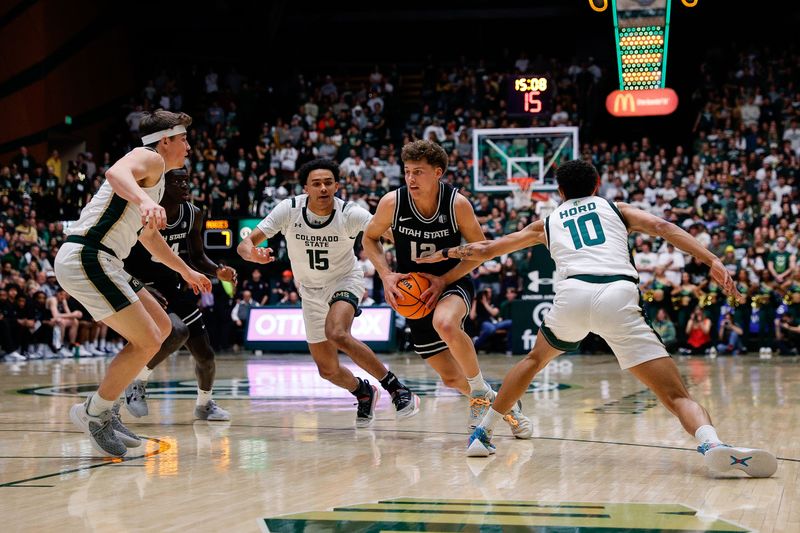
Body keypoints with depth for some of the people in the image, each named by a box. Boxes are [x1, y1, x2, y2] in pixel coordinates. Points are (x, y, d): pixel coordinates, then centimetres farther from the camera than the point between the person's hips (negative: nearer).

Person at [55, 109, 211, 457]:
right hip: (86, 256, -11)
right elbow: (116, 172, -30)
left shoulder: (155, 177, 26)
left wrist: (186, 271, 52)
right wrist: (144, 200, -50)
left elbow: (148, 235, 42)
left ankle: (106, 409, 16)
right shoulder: (150, 158, -5)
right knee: (147, 342, -12)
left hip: (97, 263, 11)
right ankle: (93, 413, 0)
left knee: (161, 327, 16)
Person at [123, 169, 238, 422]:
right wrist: (142, 289, -33)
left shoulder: (193, 214, -4)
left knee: (205, 355, 6)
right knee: (177, 332, -33)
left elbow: (196, 256, 10)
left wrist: (218, 271, -11)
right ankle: (137, 382, -10)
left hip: (174, 288, 6)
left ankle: (204, 405, 34)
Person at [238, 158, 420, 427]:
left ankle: (395, 387, -23)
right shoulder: (289, 209, -20)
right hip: (311, 291, 4)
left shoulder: (350, 214, -24)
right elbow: (245, 244, -21)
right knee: (327, 369, 7)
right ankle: (364, 393, 41)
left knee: (337, 333, -35)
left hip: (345, 281, -3)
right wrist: (253, 253, -45)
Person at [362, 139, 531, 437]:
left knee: (445, 324, -39)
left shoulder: (457, 204, -18)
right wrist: (386, 275, -12)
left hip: (452, 283, -3)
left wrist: (443, 280, -18)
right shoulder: (392, 203, -13)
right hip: (414, 293, 3)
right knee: (450, 377, 4)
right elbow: (370, 238, 4)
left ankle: (481, 393, -17)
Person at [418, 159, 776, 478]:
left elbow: (484, 250, 41)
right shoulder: (615, 208, 30)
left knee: (536, 359, 35)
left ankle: (482, 434, 37)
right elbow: (661, 227, 10)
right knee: (676, 395, -7)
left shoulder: (548, 223, 33)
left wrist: (444, 253, 59)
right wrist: (712, 261, 1)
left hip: (572, 293, 2)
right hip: (618, 295, -2)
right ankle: (712, 445, -37)